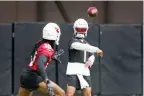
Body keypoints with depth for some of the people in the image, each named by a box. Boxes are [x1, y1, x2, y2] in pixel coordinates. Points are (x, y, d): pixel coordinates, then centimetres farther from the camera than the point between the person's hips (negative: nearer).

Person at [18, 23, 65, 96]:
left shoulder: (39, 43, 8)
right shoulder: (48, 48, -17)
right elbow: (39, 64, -33)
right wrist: (47, 82, -40)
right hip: (34, 77, -9)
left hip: (25, 74, 9)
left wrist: (52, 56, 27)